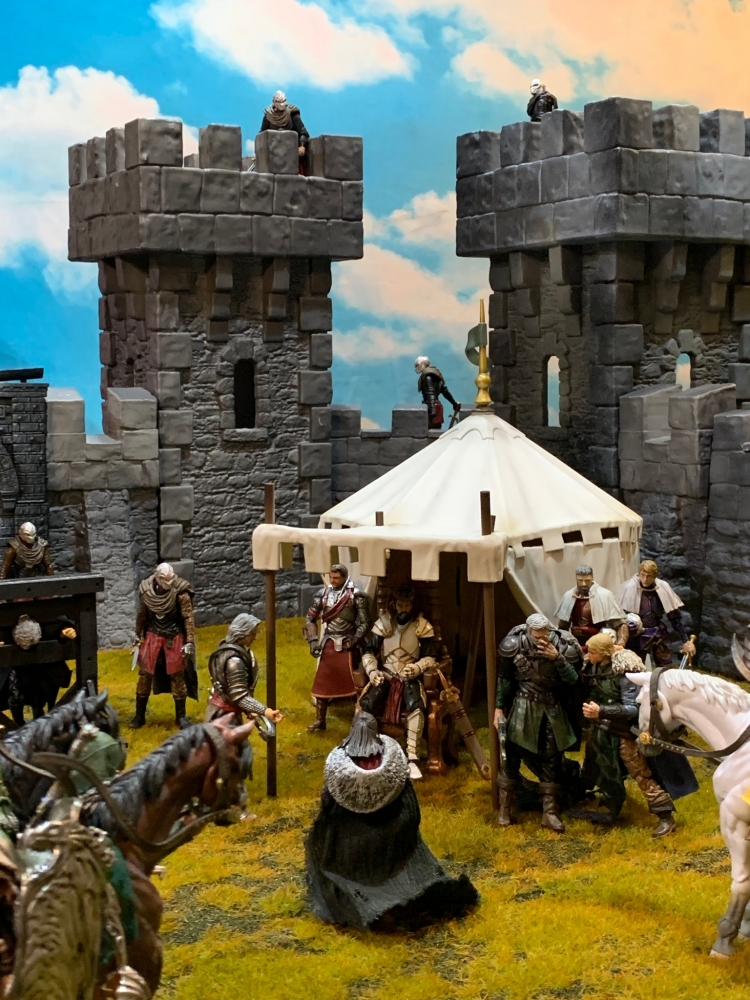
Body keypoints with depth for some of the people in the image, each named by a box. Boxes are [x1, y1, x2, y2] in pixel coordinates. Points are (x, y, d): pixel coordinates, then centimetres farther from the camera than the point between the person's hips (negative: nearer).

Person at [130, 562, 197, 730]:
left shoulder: (180, 593, -16)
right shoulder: (147, 591, -6)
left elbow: (188, 618, -14)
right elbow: (142, 614, 9)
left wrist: (190, 642, -18)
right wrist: (138, 636, 14)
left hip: (174, 638, -3)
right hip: (153, 636, 3)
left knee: (177, 676, 3)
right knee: (145, 674, 6)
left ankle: (181, 716, 16)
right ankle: (139, 715, 18)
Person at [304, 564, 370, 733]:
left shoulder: (356, 595, -8)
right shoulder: (323, 593, 4)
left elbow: (364, 623, -9)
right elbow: (310, 617, 10)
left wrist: (353, 642, -18)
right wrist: (313, 640, 0)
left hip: (346, 646, -4)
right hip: (328, 644, 4)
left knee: (352, 683, -2)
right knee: (321, 682, 9)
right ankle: (320, 720, 20)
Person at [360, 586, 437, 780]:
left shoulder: (422, 626, -2)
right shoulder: (383, 623, 2)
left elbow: (430, 657, -3)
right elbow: (369, 652, 2)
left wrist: (417, 667, -25)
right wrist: (372, 671, -19)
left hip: (410, 677, -2)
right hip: (385, 674, 2)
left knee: (415, 706, -34)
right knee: (366, 704, -27)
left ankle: (412, 759, -29)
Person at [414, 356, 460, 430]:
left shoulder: (427, 377, -12)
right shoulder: (433, 374, 17)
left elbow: (431, 394, -21)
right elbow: (445, 390, 19)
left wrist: (432, 411, -28)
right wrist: (454, 404, 23)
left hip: (432, 407, -10)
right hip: (435, 406, 10)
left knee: (432, 431, -12)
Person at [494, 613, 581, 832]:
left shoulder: (562, 645, -15)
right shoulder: (515, 645, -16)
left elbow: (573, 680, -17)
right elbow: (504, 677, -2)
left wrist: (557, 658, -30)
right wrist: (499, 707, 1)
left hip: (553, 708, 1)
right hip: (524, 705, -1)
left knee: (552, 761, 6)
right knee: (513, 758, 3)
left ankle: (550, 813, 15)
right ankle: (505, 808, 18)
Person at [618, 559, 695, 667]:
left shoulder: (662, 587, -4)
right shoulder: (630, 588, -12)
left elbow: (675, 616, 1)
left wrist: (686, 640, 0)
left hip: (659, 635, 3)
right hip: (638, 637, -3)